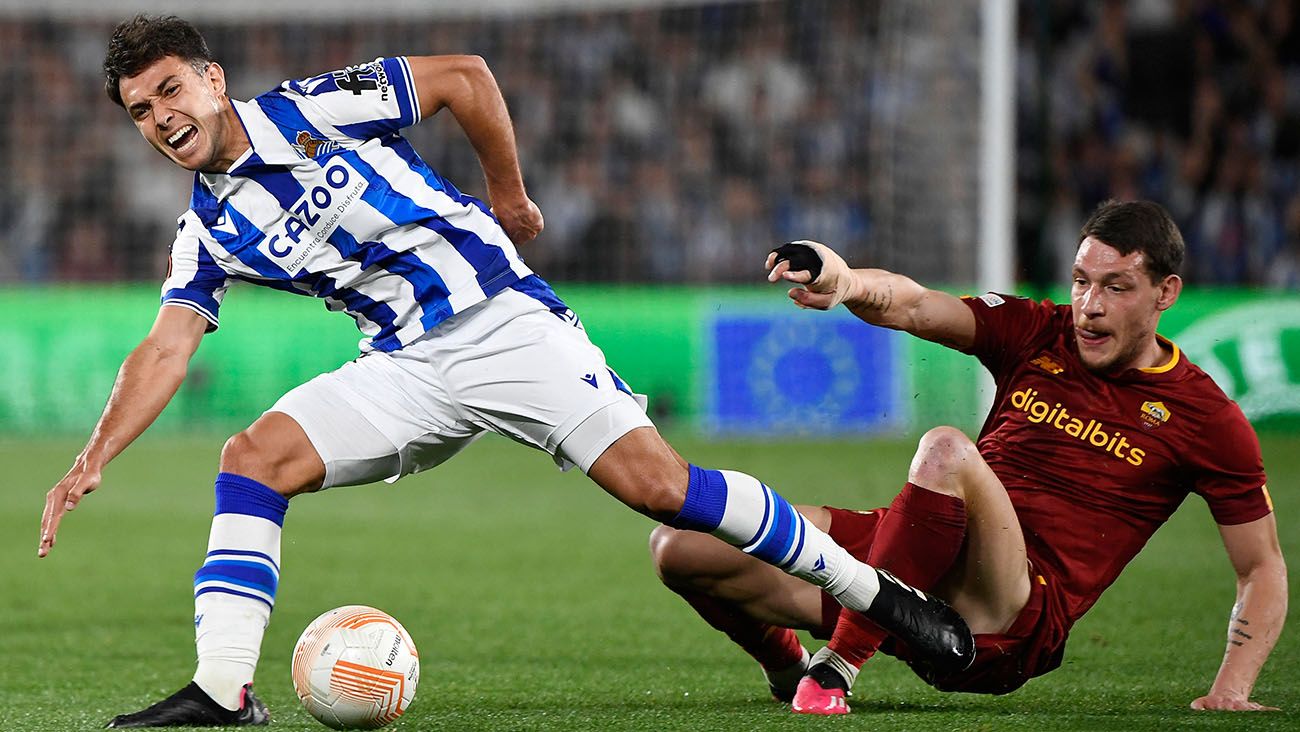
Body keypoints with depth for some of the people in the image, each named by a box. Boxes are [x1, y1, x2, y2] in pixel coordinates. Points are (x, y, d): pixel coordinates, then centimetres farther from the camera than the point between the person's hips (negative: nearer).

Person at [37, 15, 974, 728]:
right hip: (405, 368, 5)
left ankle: (871, 589, -7)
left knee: (653, 483, -17)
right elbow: (164, 351, 4)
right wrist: (93, 462, -8)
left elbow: (462, 76, 0)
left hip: (501, 315, -5)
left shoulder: (312, 110, -6)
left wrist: (509, 197, 7)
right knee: (254, 457, -17)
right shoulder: (208, 233, 7)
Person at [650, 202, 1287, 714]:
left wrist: (1231, 690, -6)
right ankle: (785, 666, 22)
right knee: (680, 546, -9)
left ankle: (837, 665, -30)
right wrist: (844, 283, -31)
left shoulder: (1206, 419, 3)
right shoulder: (1035, 334, 11)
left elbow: (1263, 567, 9)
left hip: (1013, 624, -5)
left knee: (945, 452, -36)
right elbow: (913, 308, -6)